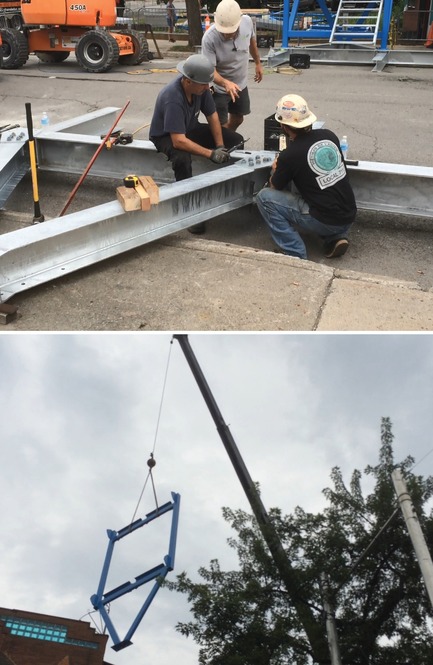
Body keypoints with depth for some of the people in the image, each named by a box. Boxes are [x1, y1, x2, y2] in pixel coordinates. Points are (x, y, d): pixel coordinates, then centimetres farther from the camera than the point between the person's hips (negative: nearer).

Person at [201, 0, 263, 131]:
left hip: (241, 84, 6)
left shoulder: (247, 22, -18)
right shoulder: (209, 38, -33)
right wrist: (226, 83, -51)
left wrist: (258, 63, 16)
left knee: (237, 119, 22)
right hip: (219, 89, -5)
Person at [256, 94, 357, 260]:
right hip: (349, 218, 7)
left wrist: (275, 170, 25)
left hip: (326, 222, -6)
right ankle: (336, 237, 14)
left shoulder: (289, 155, -15)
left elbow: (274, 187, 5)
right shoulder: (329, 136, 2)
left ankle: (296, 254, -2)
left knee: (264, 197, -1)